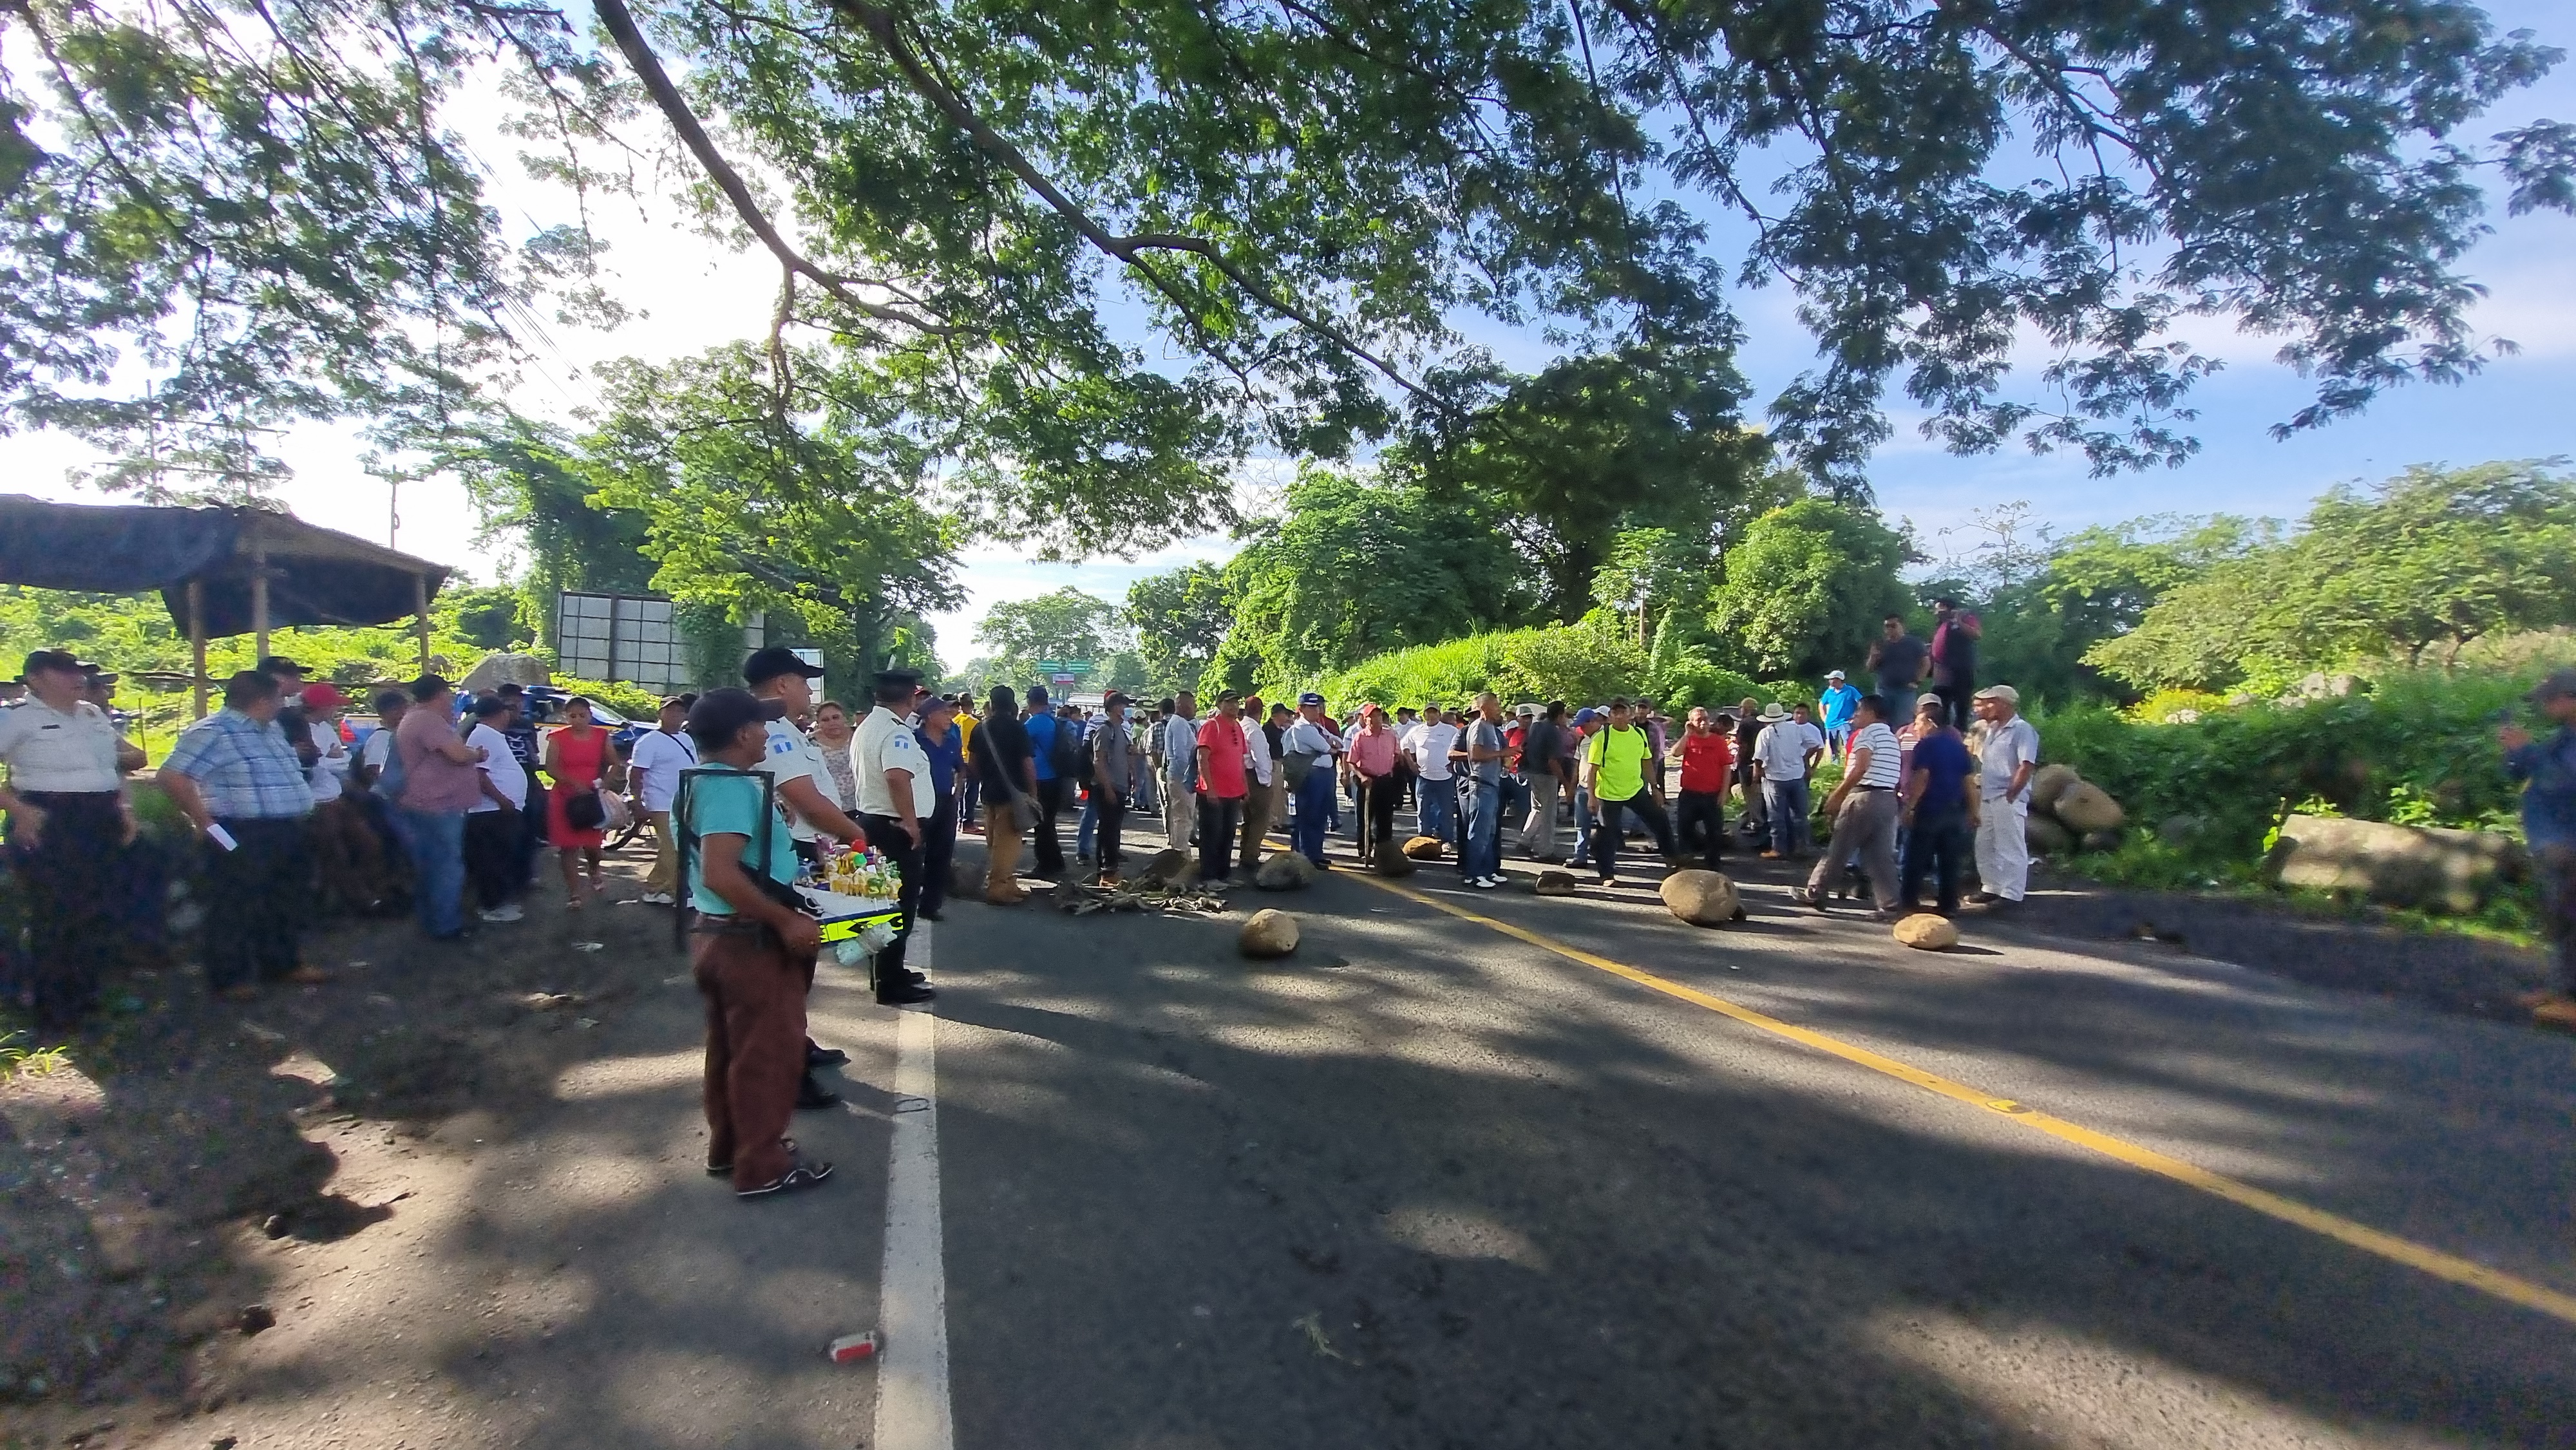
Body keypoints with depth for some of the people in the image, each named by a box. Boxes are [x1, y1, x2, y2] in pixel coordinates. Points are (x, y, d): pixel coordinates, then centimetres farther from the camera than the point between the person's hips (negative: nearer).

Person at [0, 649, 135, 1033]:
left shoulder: (95, 717, 15)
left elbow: (113, 767, 24)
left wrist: (124, 805, 11)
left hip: (100, 823, 7)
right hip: (48, 825, -7)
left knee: (100, 915, 11)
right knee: (54, 919, -3)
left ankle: (84, 999, 25)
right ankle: (54, 1016, 7)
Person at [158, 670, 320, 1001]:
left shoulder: (271, 730, 15)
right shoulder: (213, 733, -13)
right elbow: (172, 776, -20)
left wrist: (298, 816, 15)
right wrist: (204, 820, -17)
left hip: (286, 833, 9)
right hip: (242, 837, -9)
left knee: (287, 902, 17)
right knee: (234, 909, 0)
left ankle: (283, 963, 29)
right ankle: (230, 977, 9)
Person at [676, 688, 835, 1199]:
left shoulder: (707, 781, 10)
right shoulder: (733, 787, -22)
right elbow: (721, 874, -32)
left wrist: (792, 847, 25)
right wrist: (786, 921, -28)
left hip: (719, 934, 10)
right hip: (751, 940, -10)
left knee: (731, 1047, 20)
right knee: (767, 1052, 2)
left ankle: (728, 1147, 34)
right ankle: (762, 1165, 14)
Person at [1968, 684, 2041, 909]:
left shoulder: (2022, 730, -10)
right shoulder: (1992, 730, 17)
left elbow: (2026, 767, -17)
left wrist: (2010, 796, -18)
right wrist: (1979, 794, 13)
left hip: (2008, 800, -9)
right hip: (1987, 799, 9)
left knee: (2010, 849, -4)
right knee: (1985, 847, 13)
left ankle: (2011, 894, 0)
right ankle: (1991, 888, 22)